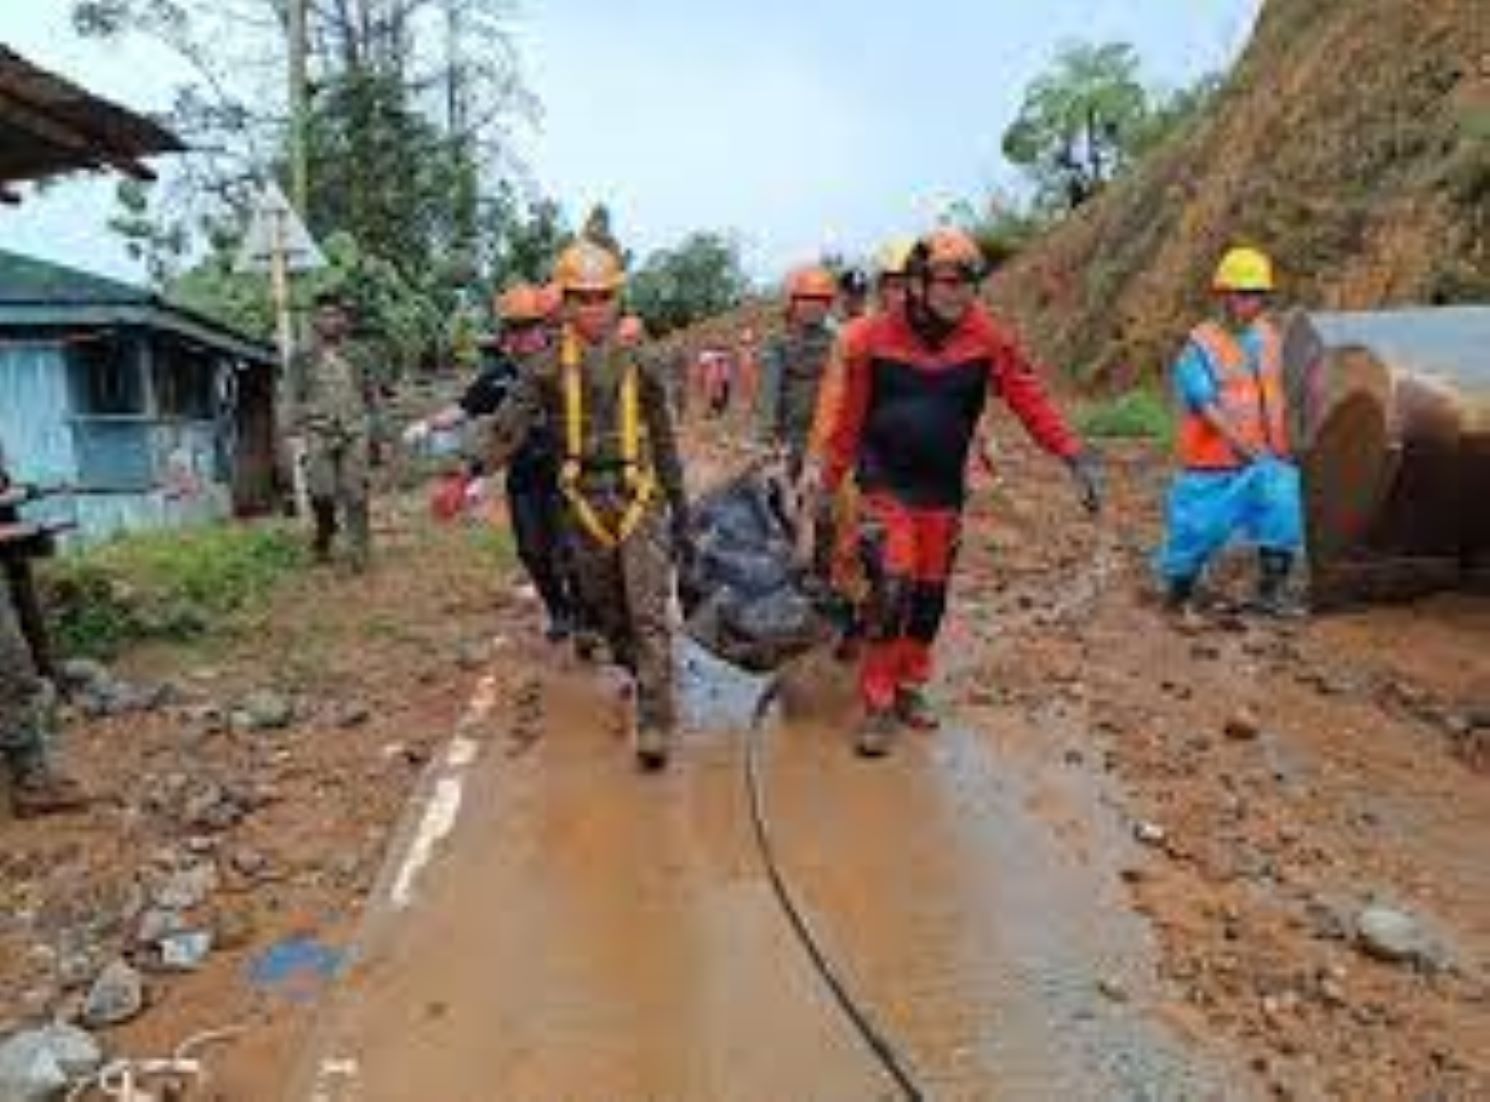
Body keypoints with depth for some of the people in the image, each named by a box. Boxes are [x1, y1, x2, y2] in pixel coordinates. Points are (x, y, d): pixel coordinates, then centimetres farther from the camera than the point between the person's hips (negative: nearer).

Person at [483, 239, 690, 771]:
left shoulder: (639, 364, 4)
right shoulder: (547, 366, 1)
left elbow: (665, 443, 10)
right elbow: (508, 428, -8)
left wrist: (681, 514, 11)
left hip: (641, 500, -1)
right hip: (586, 505, 2)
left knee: (649, 614, -10)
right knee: (607, 612, 15)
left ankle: (655, 724, -9)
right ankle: (641, 674, 40)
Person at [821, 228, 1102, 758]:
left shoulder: (987, 338, -7)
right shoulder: (873, 340, -10)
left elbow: (1028, 397, -9)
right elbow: (850, 417, -3)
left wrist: (1075, 457, -17)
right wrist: (830, 484, 3)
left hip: (944, 491, 3)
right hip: (886, 488, -3)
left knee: (930, 596, 12)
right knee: (893, 589, -12)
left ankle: (910, 688, 31)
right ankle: (877, 706, 1)